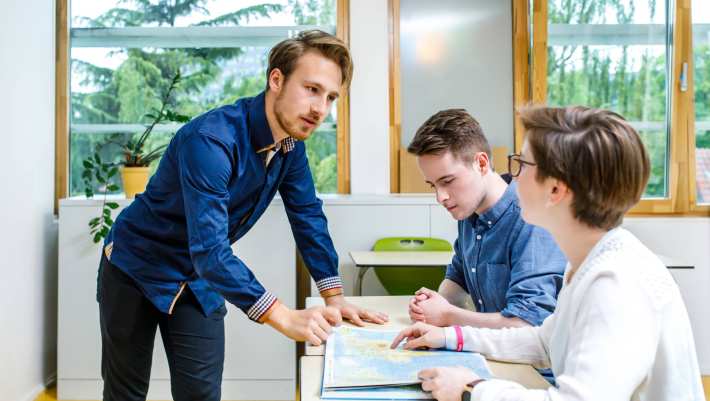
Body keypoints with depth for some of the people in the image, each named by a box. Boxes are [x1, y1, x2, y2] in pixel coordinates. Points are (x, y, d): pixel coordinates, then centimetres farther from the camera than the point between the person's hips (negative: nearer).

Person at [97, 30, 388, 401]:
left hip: (200, 280, 6)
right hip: (136, 267, -5)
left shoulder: (292, 141, -10)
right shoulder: (211, 140, -34)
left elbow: (308, 216, -1)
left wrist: (334, 297, -7)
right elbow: (209, 250, -40)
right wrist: (285, 318, -46)